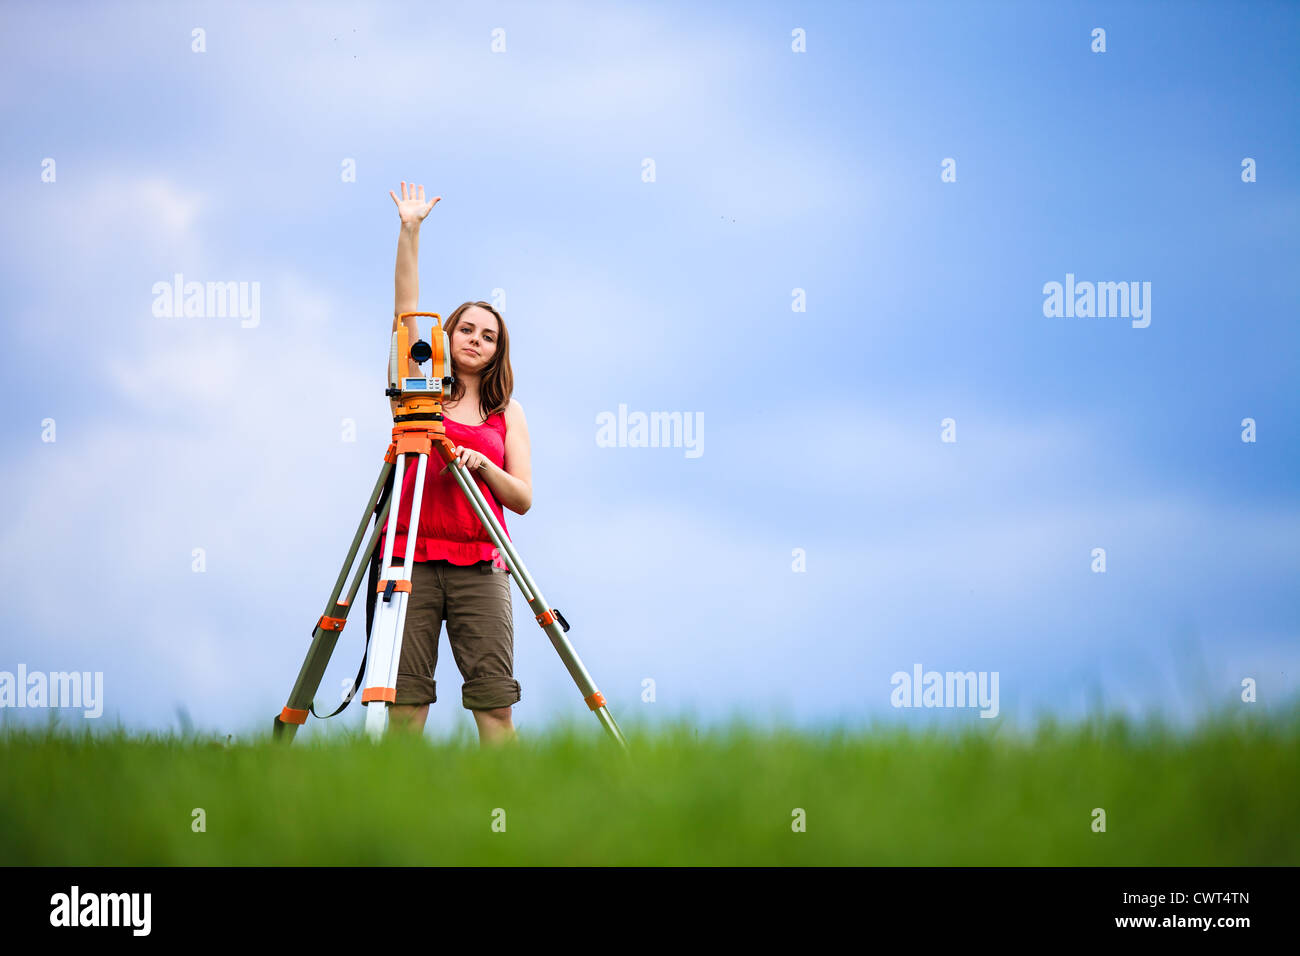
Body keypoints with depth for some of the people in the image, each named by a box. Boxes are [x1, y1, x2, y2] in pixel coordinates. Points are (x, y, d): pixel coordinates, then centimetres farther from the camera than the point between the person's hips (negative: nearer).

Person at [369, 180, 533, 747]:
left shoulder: (507, 412, 14)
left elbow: (523, 499, 9)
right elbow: (406, 309, 2)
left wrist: (483, 465, -10)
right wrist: (409, 231, -5)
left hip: (479, 565, 1)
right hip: (409, 558, -1)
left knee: (494, 699, -7)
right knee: (405, 697, -5)